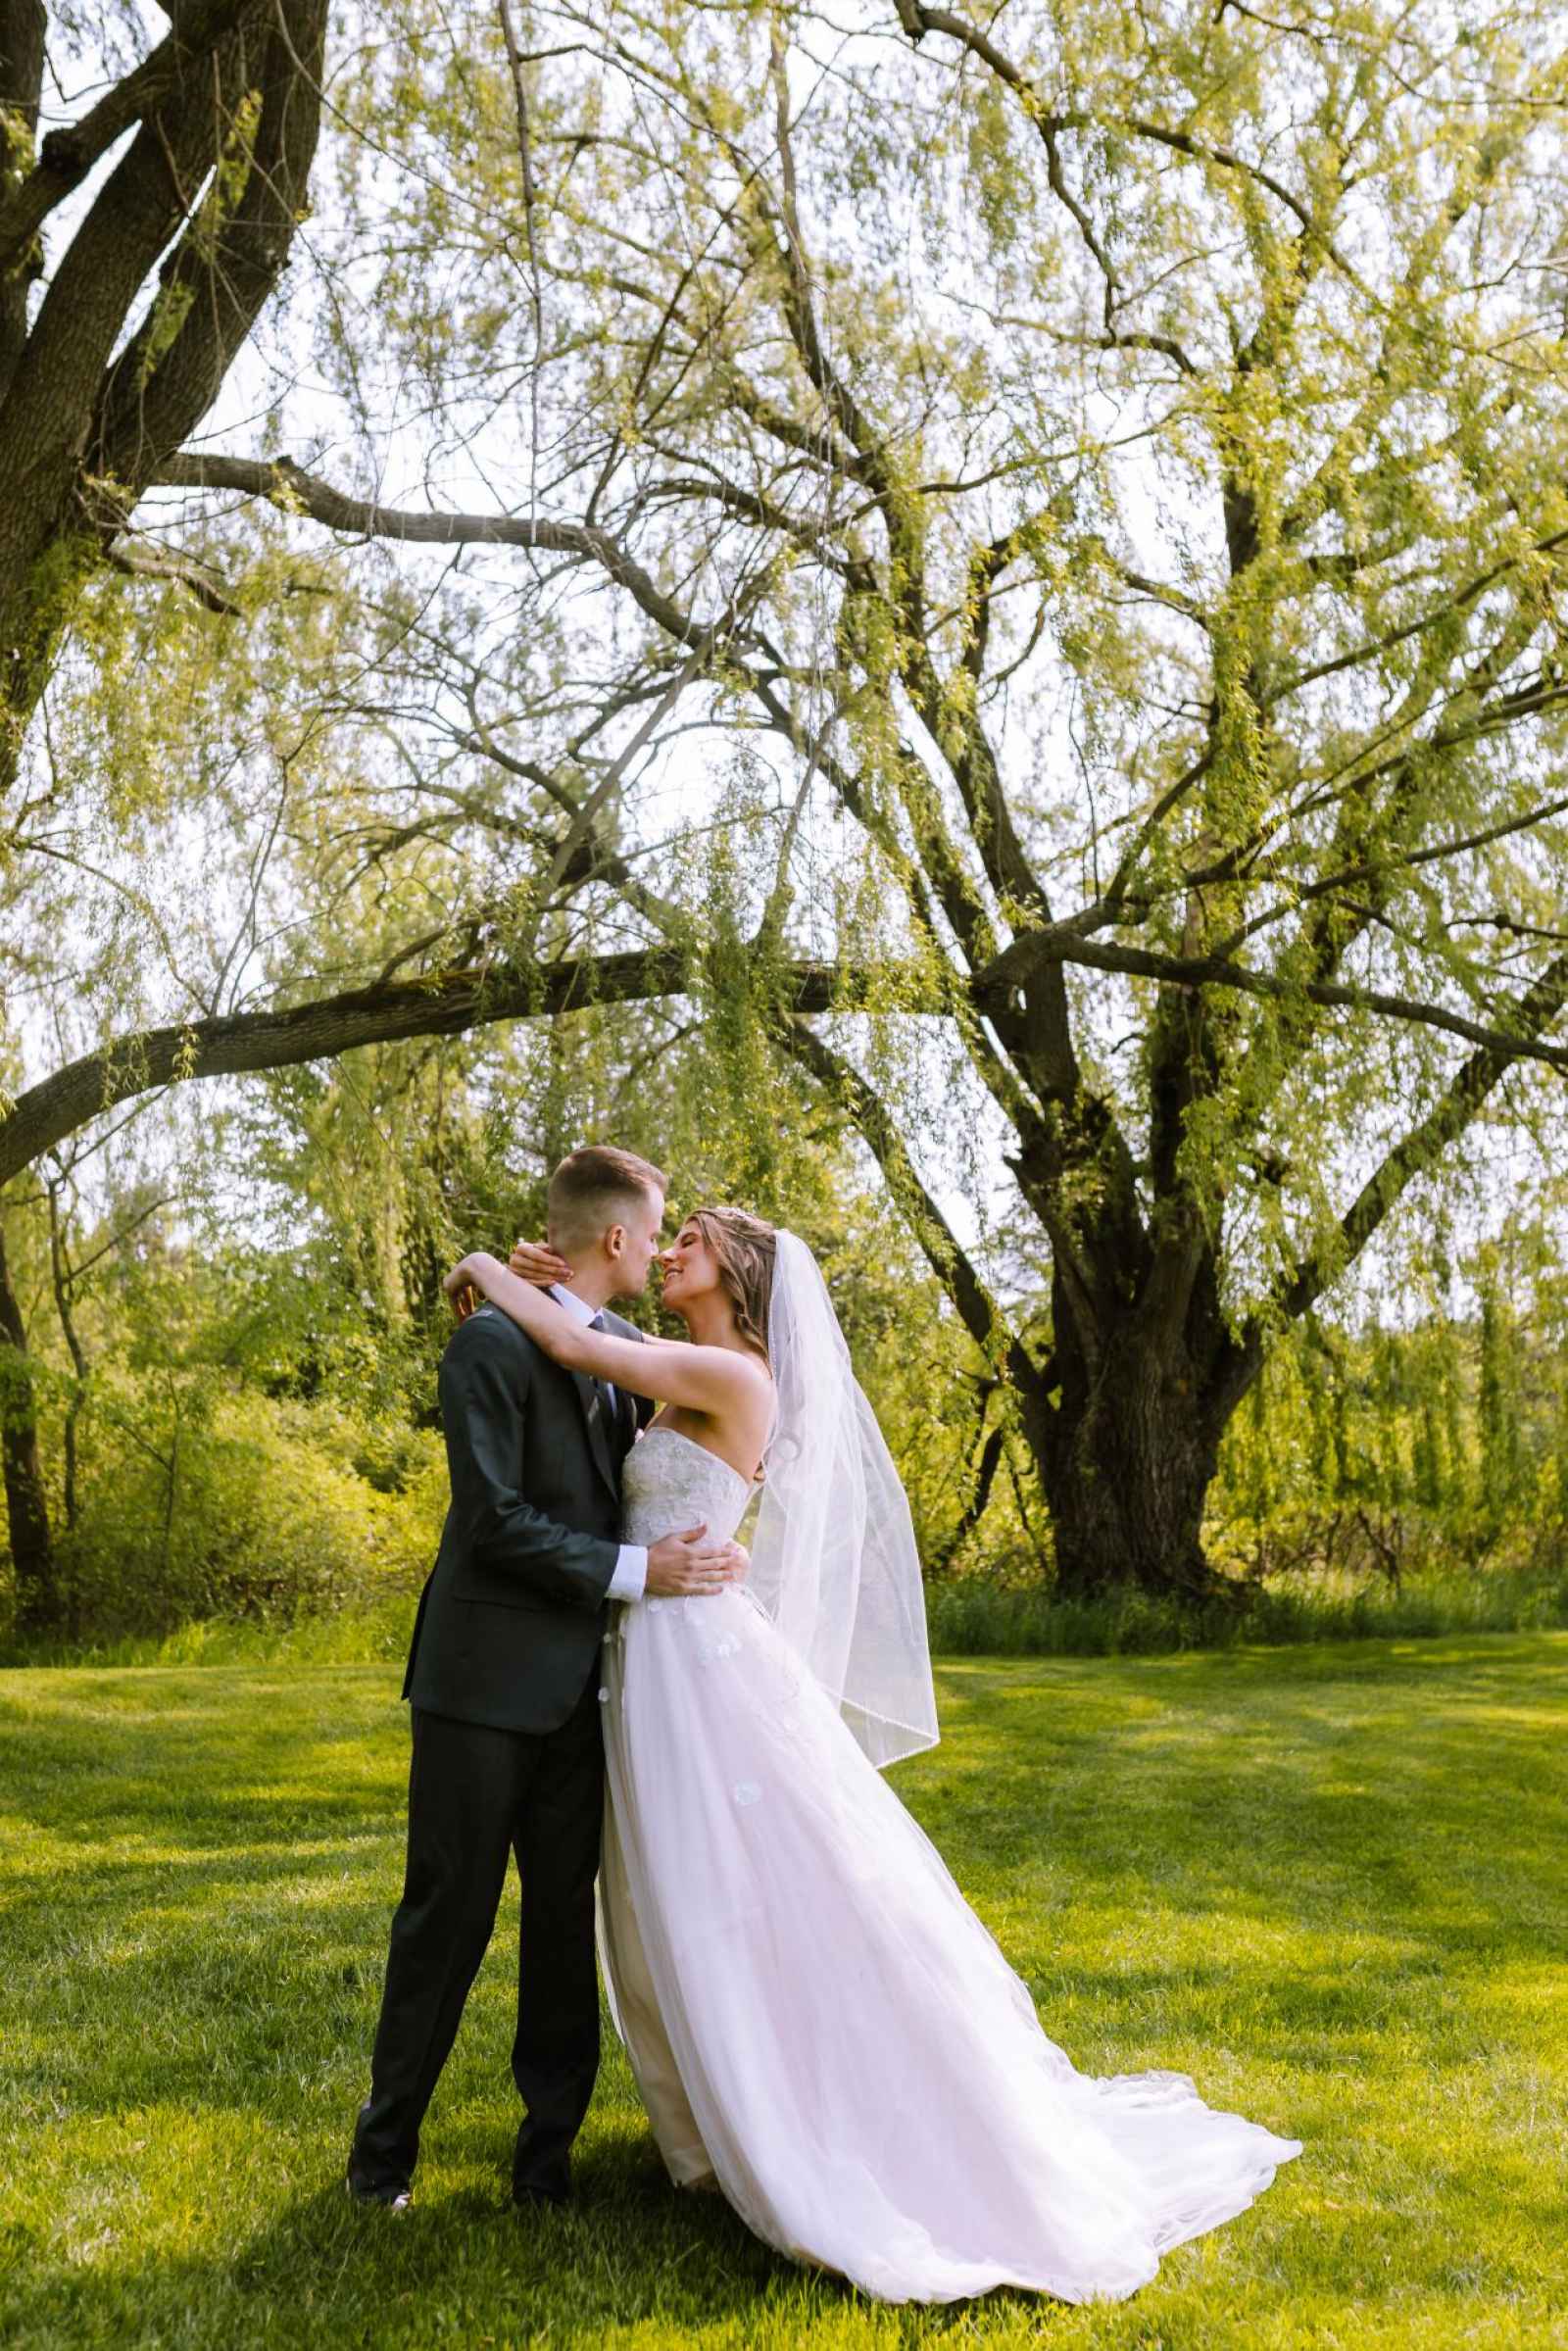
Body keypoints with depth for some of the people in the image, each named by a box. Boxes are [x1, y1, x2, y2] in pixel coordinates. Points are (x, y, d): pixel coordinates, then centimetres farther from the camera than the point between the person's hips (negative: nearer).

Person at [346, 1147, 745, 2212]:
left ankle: (549, 2143, 24)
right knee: (449, 1914, 5)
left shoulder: (632, 1349, 8)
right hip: (486, 1680, -6)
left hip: (578, 1685, 6)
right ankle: (389, 2138, 23)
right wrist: (638, 1569, -18)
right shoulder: (492, 1343, -14)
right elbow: (496, 1523, -18)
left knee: (567, 1915, 11)